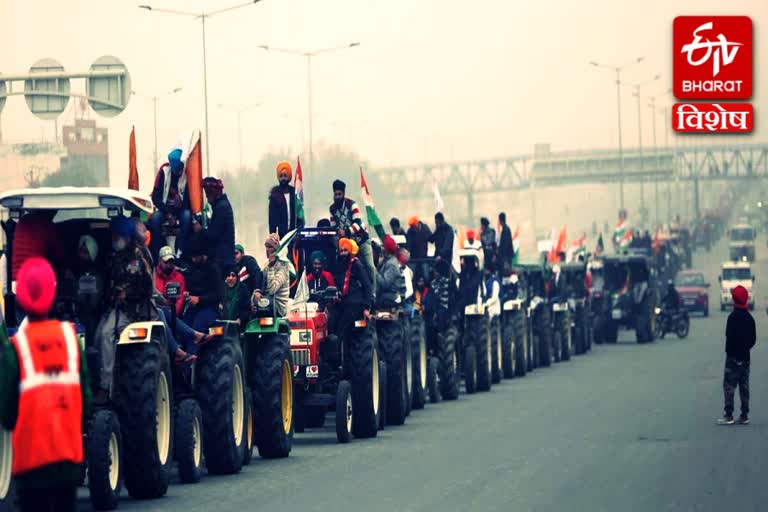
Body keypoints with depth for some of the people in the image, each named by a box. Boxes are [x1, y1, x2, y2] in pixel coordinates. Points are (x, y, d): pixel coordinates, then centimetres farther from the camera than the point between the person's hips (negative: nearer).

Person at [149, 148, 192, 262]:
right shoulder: (164, 171, -10)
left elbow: (190, 198, -9)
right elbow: (156, 196, -8)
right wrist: (167, 213, -20)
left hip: (182, 209, -1)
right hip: (166, 208, 1)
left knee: (187, 216, -34)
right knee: (155, 219, -30)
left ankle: (180, 252, -36)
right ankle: (158, 253, -27)